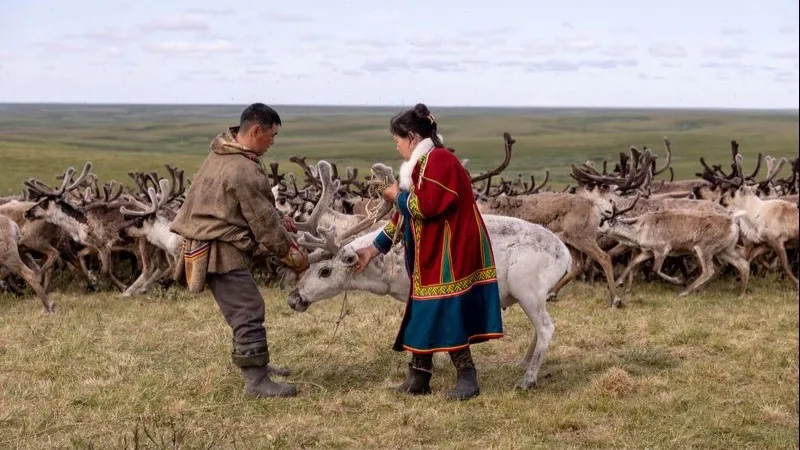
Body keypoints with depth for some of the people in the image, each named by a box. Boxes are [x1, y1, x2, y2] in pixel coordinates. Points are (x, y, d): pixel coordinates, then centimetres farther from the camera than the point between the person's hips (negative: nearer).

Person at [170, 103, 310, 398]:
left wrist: (278, 220, 11)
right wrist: (289, 254, -2)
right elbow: (263, 221, -14)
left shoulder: (224, 154, 11)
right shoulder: (245, 171, -21)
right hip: (221, 251, -11)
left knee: (242, 308, 20)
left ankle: (254, 363, 33)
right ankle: (256, 382, -8)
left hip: (207, 241, 11)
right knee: (248, 311, -9)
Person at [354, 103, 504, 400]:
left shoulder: (438, 160, -15)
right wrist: (374, 249, 19)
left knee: (445, 314, -7)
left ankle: (467, 378, 2)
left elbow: (425, 207, -26)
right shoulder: (421, 164, 17)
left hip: (448, 254, -10)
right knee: (424, 313, 11)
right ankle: (418, 379, 18)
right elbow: (406, 214, 20)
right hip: (432, 257, 10)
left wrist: (398, 196, -6)